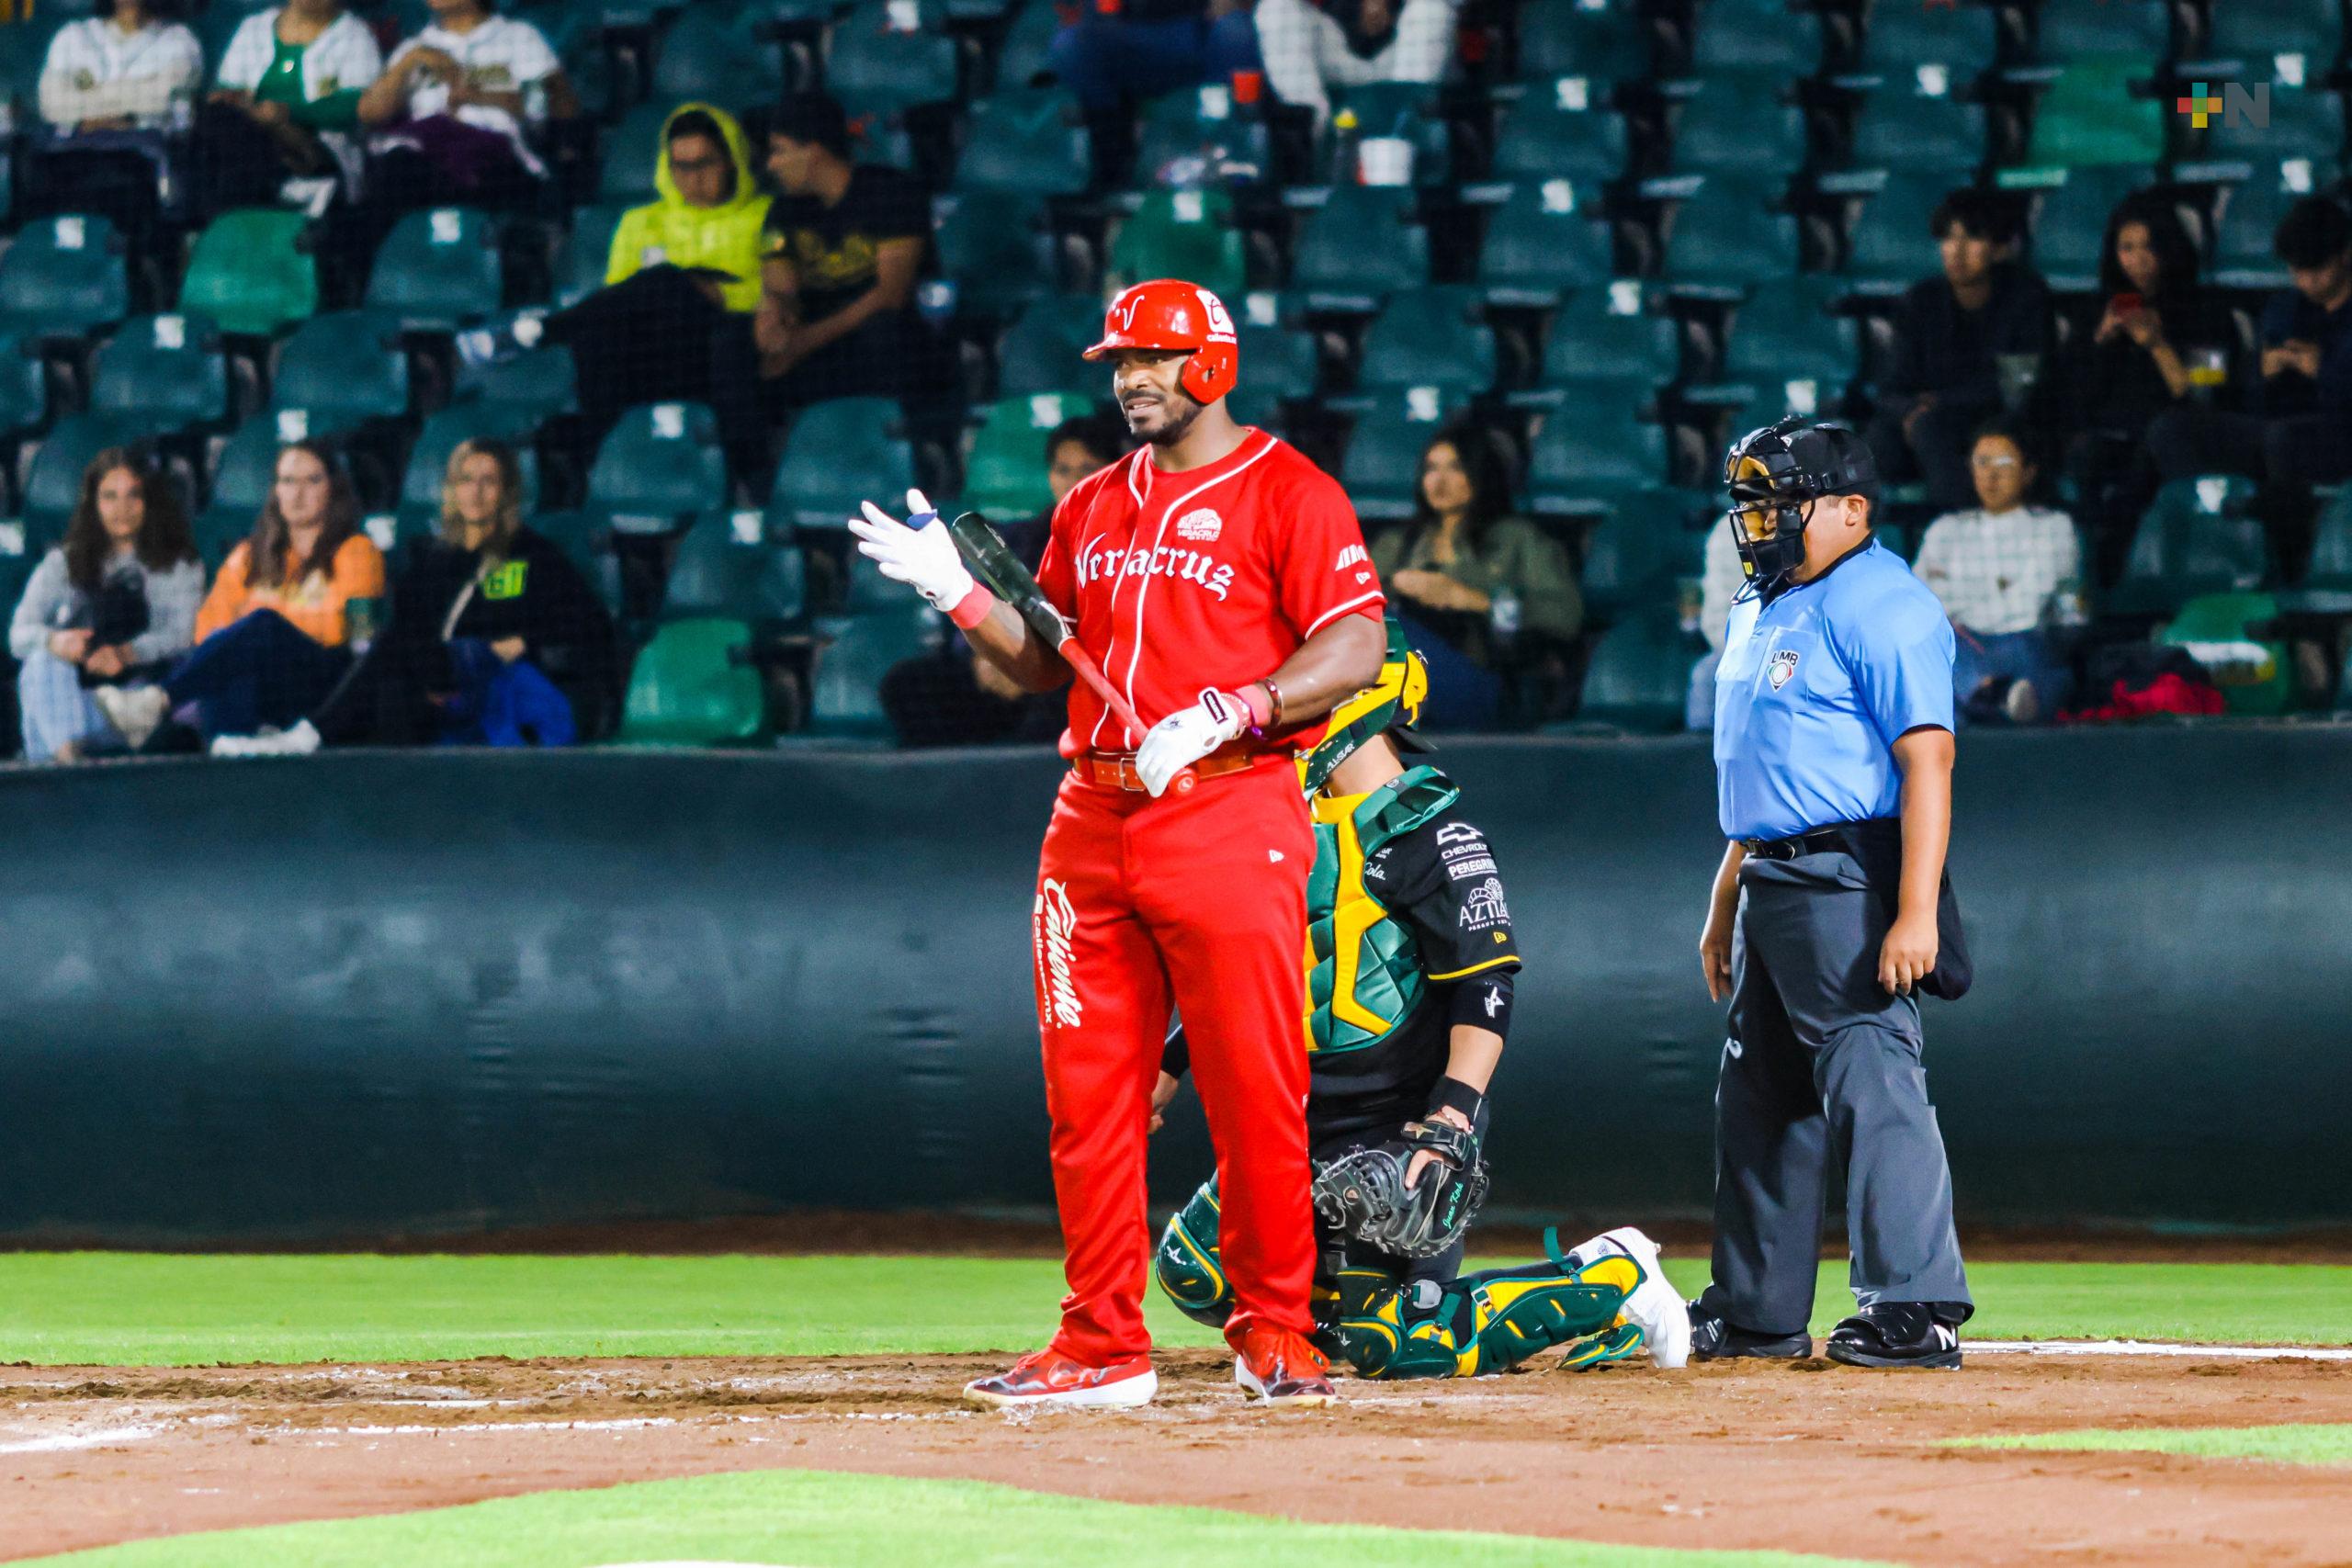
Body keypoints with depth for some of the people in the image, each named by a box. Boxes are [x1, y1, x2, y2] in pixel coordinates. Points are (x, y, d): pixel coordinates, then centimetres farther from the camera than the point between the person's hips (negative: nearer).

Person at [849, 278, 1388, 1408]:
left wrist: (1225, 713, -20)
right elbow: (1042, 663, 22)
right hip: (1091, 825, 7)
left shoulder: (1287, 492, -2)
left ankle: (1274, 1337, 2)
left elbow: (1355, 647, -10)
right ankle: (1103, 1345, 8)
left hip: (1229, 818, -7)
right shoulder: (1092, 508, 19)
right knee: (1086, 1093, 4)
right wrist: (957, 593, 5)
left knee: (1253, 1091, -7)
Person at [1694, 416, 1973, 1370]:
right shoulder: (1760, 608, 18)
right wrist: (1725, 905, 24)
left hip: (1850, 883, -10)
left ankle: (1916, 1309, -17)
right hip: (1772, 884, 10)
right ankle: (1756, 1310, 24)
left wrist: (1917, 911, -27)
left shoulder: (1880, 605, -12)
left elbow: (1927, 762, -20)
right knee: (1757, 1094, 15)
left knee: (1870, 1077, -15)